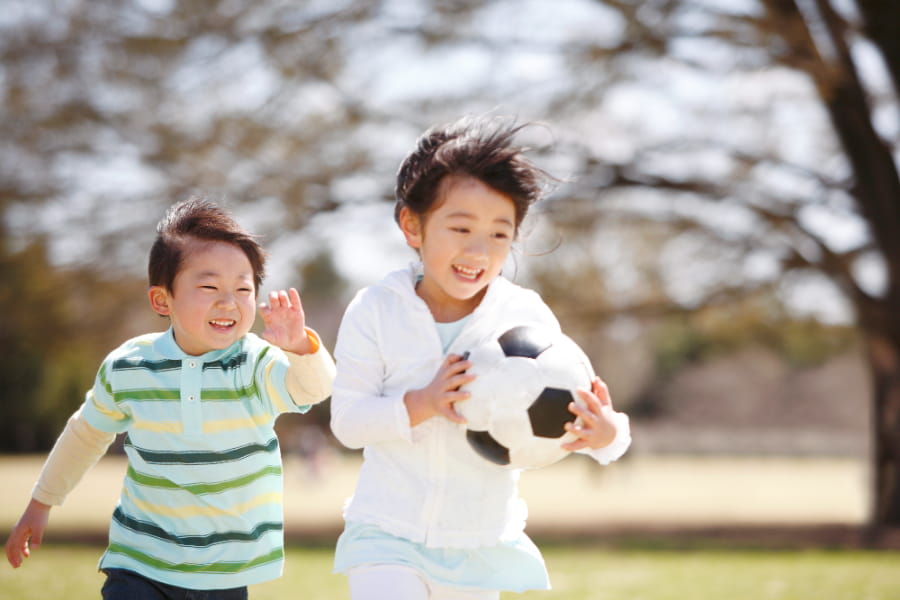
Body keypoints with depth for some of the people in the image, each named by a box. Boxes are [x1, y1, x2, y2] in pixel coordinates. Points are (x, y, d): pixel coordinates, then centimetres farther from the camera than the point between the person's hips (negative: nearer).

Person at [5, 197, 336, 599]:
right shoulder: (127, 368, -8)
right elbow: (87, 433, 12)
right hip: (142, 565, 1)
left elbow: (314, 387, -37)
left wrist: (300, 346, -59)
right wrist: (41, 503, 22)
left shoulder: (256, 365, -15)